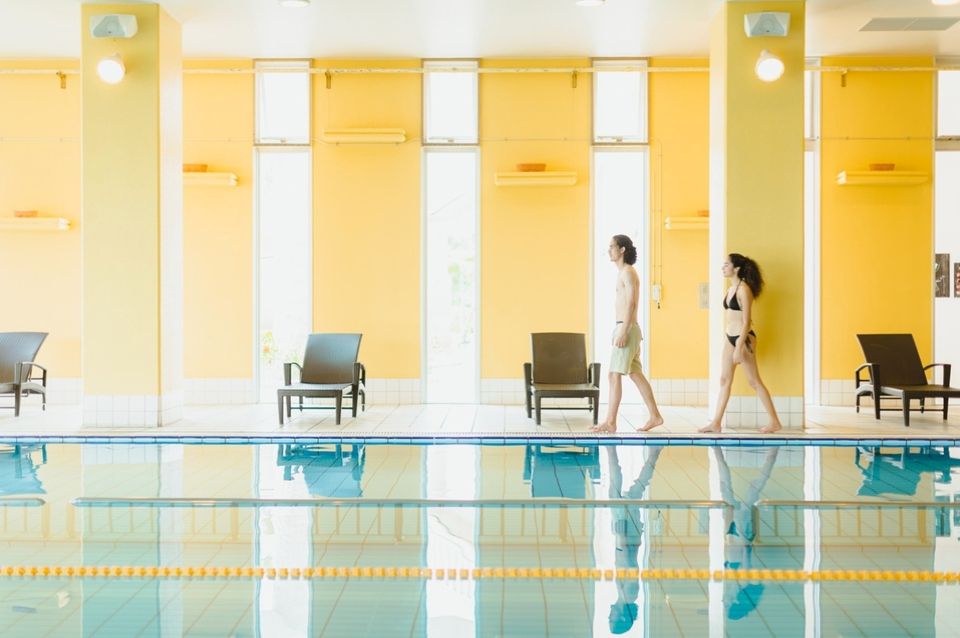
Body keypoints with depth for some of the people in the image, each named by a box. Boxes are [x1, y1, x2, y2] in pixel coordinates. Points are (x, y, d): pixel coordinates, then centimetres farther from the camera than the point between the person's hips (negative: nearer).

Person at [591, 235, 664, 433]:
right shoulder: (623, 272, 17)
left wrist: (623, 333, -25)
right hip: (627, 328, 10)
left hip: (626, 328, -10)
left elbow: (631, 304, -20)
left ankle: (610, 422, -7)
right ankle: (655, 416, 16)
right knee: (636, 374, 12)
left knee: (614, 375, -9)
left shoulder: (628, 272, -12)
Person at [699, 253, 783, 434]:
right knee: (725, 380, 7)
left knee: (753, 381, -3)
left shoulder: (744, 289, -15)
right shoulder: (731, 288, 10)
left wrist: (739, 348, -21)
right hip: (730, 338, 9)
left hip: (743, 338, -9)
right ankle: (716, 423, 10)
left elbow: (746, 321, -18)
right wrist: (733, 344, 16)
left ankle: (775, 422, 6)